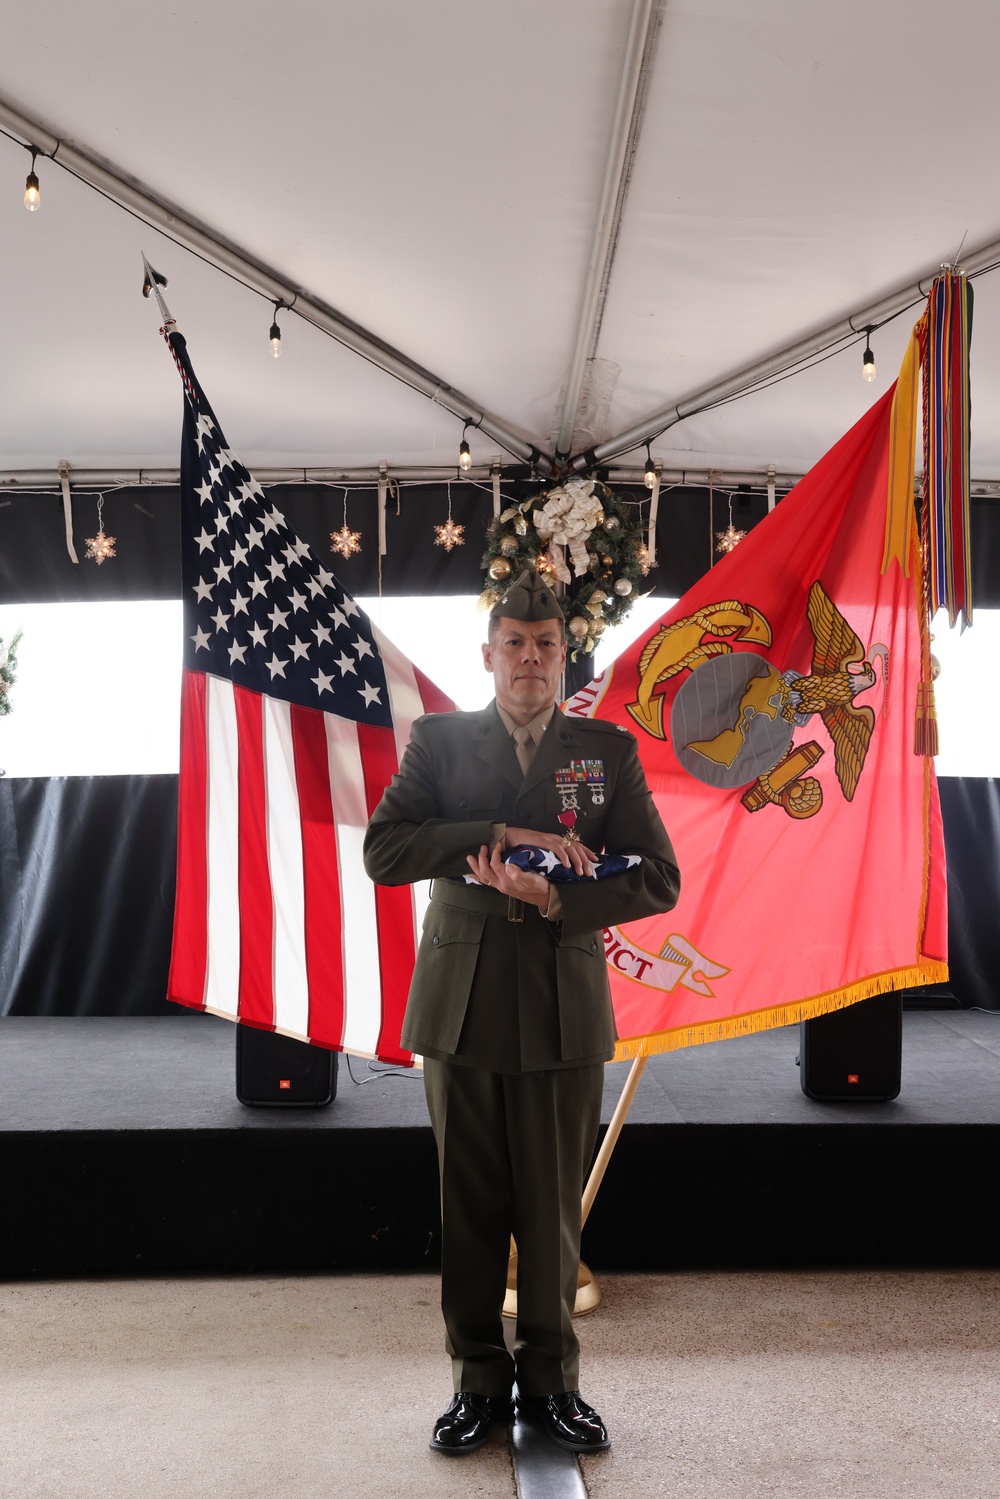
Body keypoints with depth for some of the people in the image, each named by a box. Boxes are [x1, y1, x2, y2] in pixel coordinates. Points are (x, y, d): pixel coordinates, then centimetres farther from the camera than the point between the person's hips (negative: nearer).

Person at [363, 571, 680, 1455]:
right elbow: (384, 850, -9)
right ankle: (479, 1382, 25)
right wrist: (503, 833, -18)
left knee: (553, 1207, 8)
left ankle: (552, 1381, 26)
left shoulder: (608, 750, 5)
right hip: (461, 1006, 0)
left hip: (565, 1011, 0)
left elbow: (657, 879, -1)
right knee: (469, 1207, 9)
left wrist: (552, 898, -15)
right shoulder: (440, 742, 5)